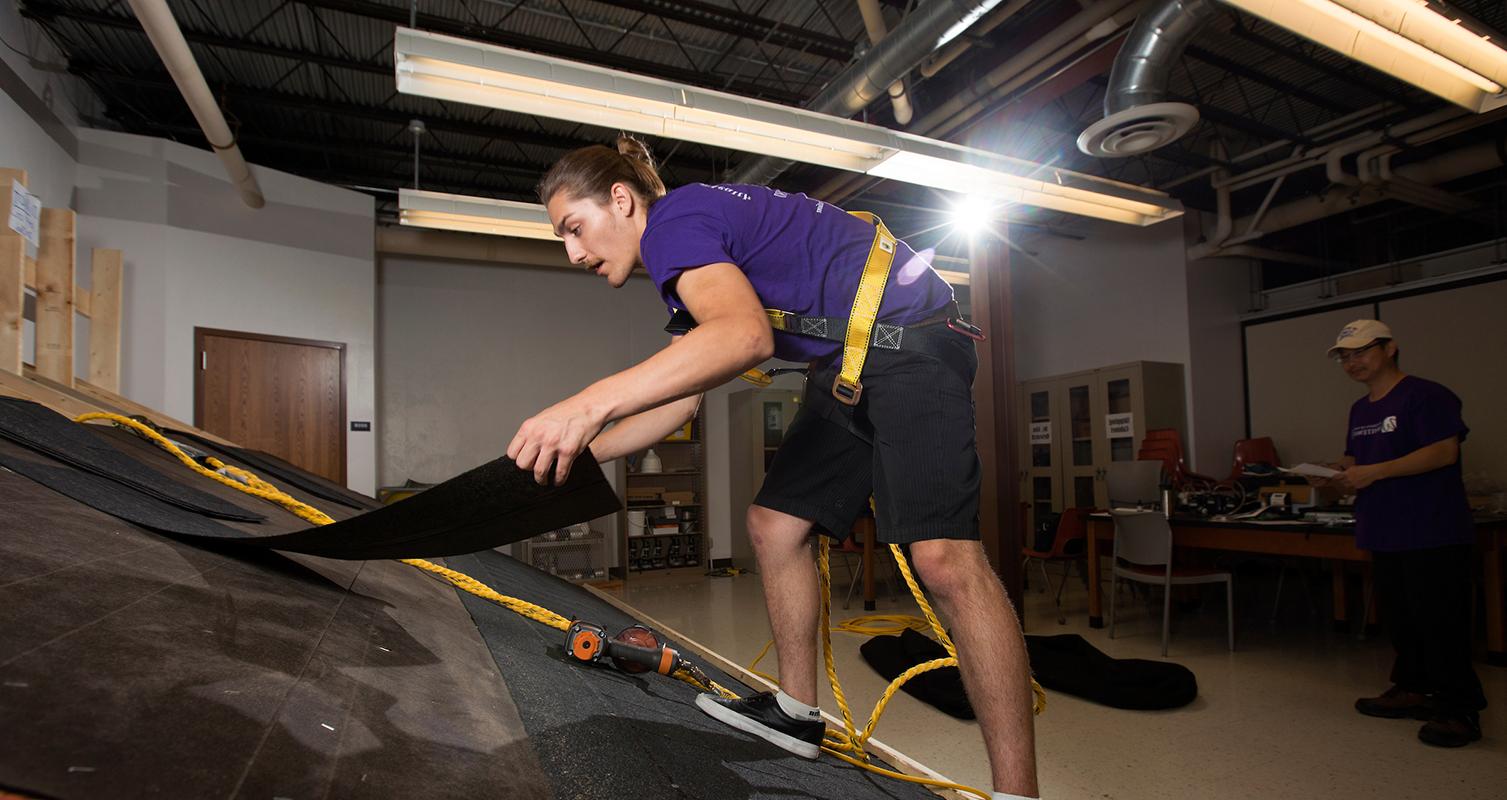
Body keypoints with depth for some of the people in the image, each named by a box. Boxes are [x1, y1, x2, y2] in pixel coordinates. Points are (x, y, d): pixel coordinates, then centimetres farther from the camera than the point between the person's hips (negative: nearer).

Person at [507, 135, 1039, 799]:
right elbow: (681, 401, 16)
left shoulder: (675, 220, -16)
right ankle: (797, 712, 22)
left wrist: (592, 402, -44)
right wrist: (578, 450, 10)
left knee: (943, 556, -22)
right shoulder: (680, 263, 15)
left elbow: (746, 334, -38)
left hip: (907, 336, -10)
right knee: (774, 522, 9)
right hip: (845, 367, 10)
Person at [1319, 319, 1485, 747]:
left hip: (1432, 535, -8)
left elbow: (1444, 451, -21)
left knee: (1440, 621, -3)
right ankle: (1412, 690, 27)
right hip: (1384, 535, 9)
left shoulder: (1426, 396, -11)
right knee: (1399, 618, 15)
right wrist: (1343, 474, 2)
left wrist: (1374, 472, -23)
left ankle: (1460, 710, 7)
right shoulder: (1360, 410, 16)